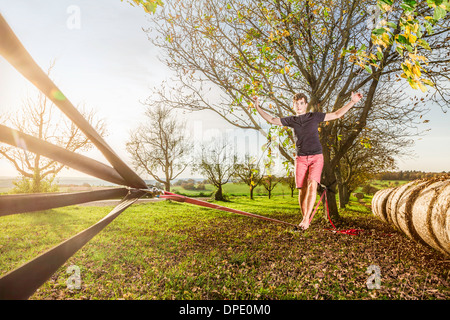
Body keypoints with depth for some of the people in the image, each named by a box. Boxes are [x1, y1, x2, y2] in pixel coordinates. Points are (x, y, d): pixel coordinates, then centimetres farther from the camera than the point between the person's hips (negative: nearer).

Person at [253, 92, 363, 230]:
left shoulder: (314, 116, 6)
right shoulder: (291, 120, 10)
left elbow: (337, 114, 10)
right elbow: (272, 120, 11)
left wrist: (353, 102, 4)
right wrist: (258, 107, 5)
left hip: (316, 157, -1)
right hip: (301, 158, 2)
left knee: (312, 185, -20)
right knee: (302, 189, -3)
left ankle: (306, 219, -22)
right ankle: (306, 221, 9)